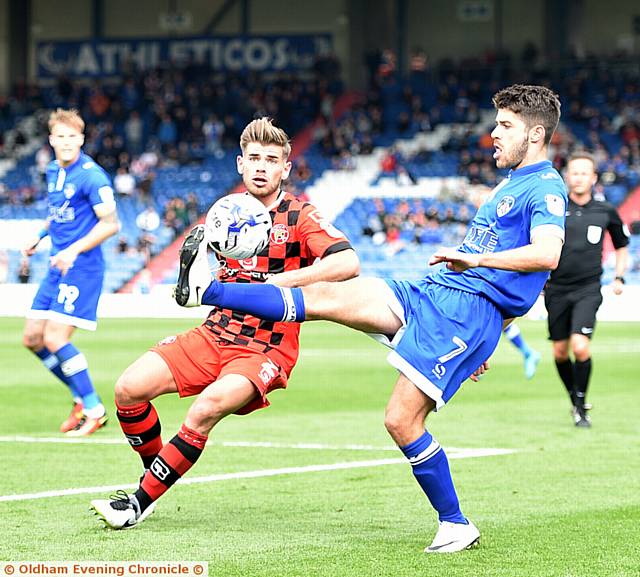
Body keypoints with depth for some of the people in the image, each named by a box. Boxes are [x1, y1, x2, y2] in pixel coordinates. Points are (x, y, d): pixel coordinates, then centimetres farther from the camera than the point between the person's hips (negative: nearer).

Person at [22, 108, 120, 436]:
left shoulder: (91, 176, -14)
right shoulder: (53, 171, 12)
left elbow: (110, 224, -18)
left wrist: (73, 250, -25)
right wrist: (40, 236, 17)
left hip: (82, 268, -9)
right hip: (57, 267, 9)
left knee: (55, 339, -15)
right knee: (33, 339, 7)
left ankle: (94, 410, -4)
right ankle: (82, 398, 19)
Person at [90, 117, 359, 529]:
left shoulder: (300, 217, -9)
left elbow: (348, 263, -26)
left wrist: (278, 281, -29)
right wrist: (192, 270, -1)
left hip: (268, 348, -6)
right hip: (216, 335, 6)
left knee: (206, 409, -31)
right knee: (130, 388, -11)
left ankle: (143, 500, -16)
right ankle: (156, 475, 10)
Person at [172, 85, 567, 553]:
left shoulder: (546, 188, -8)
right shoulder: (510, 185, 23)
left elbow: (547, 254, -28)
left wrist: (475, 258, -29)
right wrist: (485, 341, 31)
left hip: (468, 309, -9)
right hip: (431, 292, 9)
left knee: (402, 420, -14)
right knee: (326, 295, 0)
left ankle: (455, 523, -1)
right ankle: (207, 290, 1)